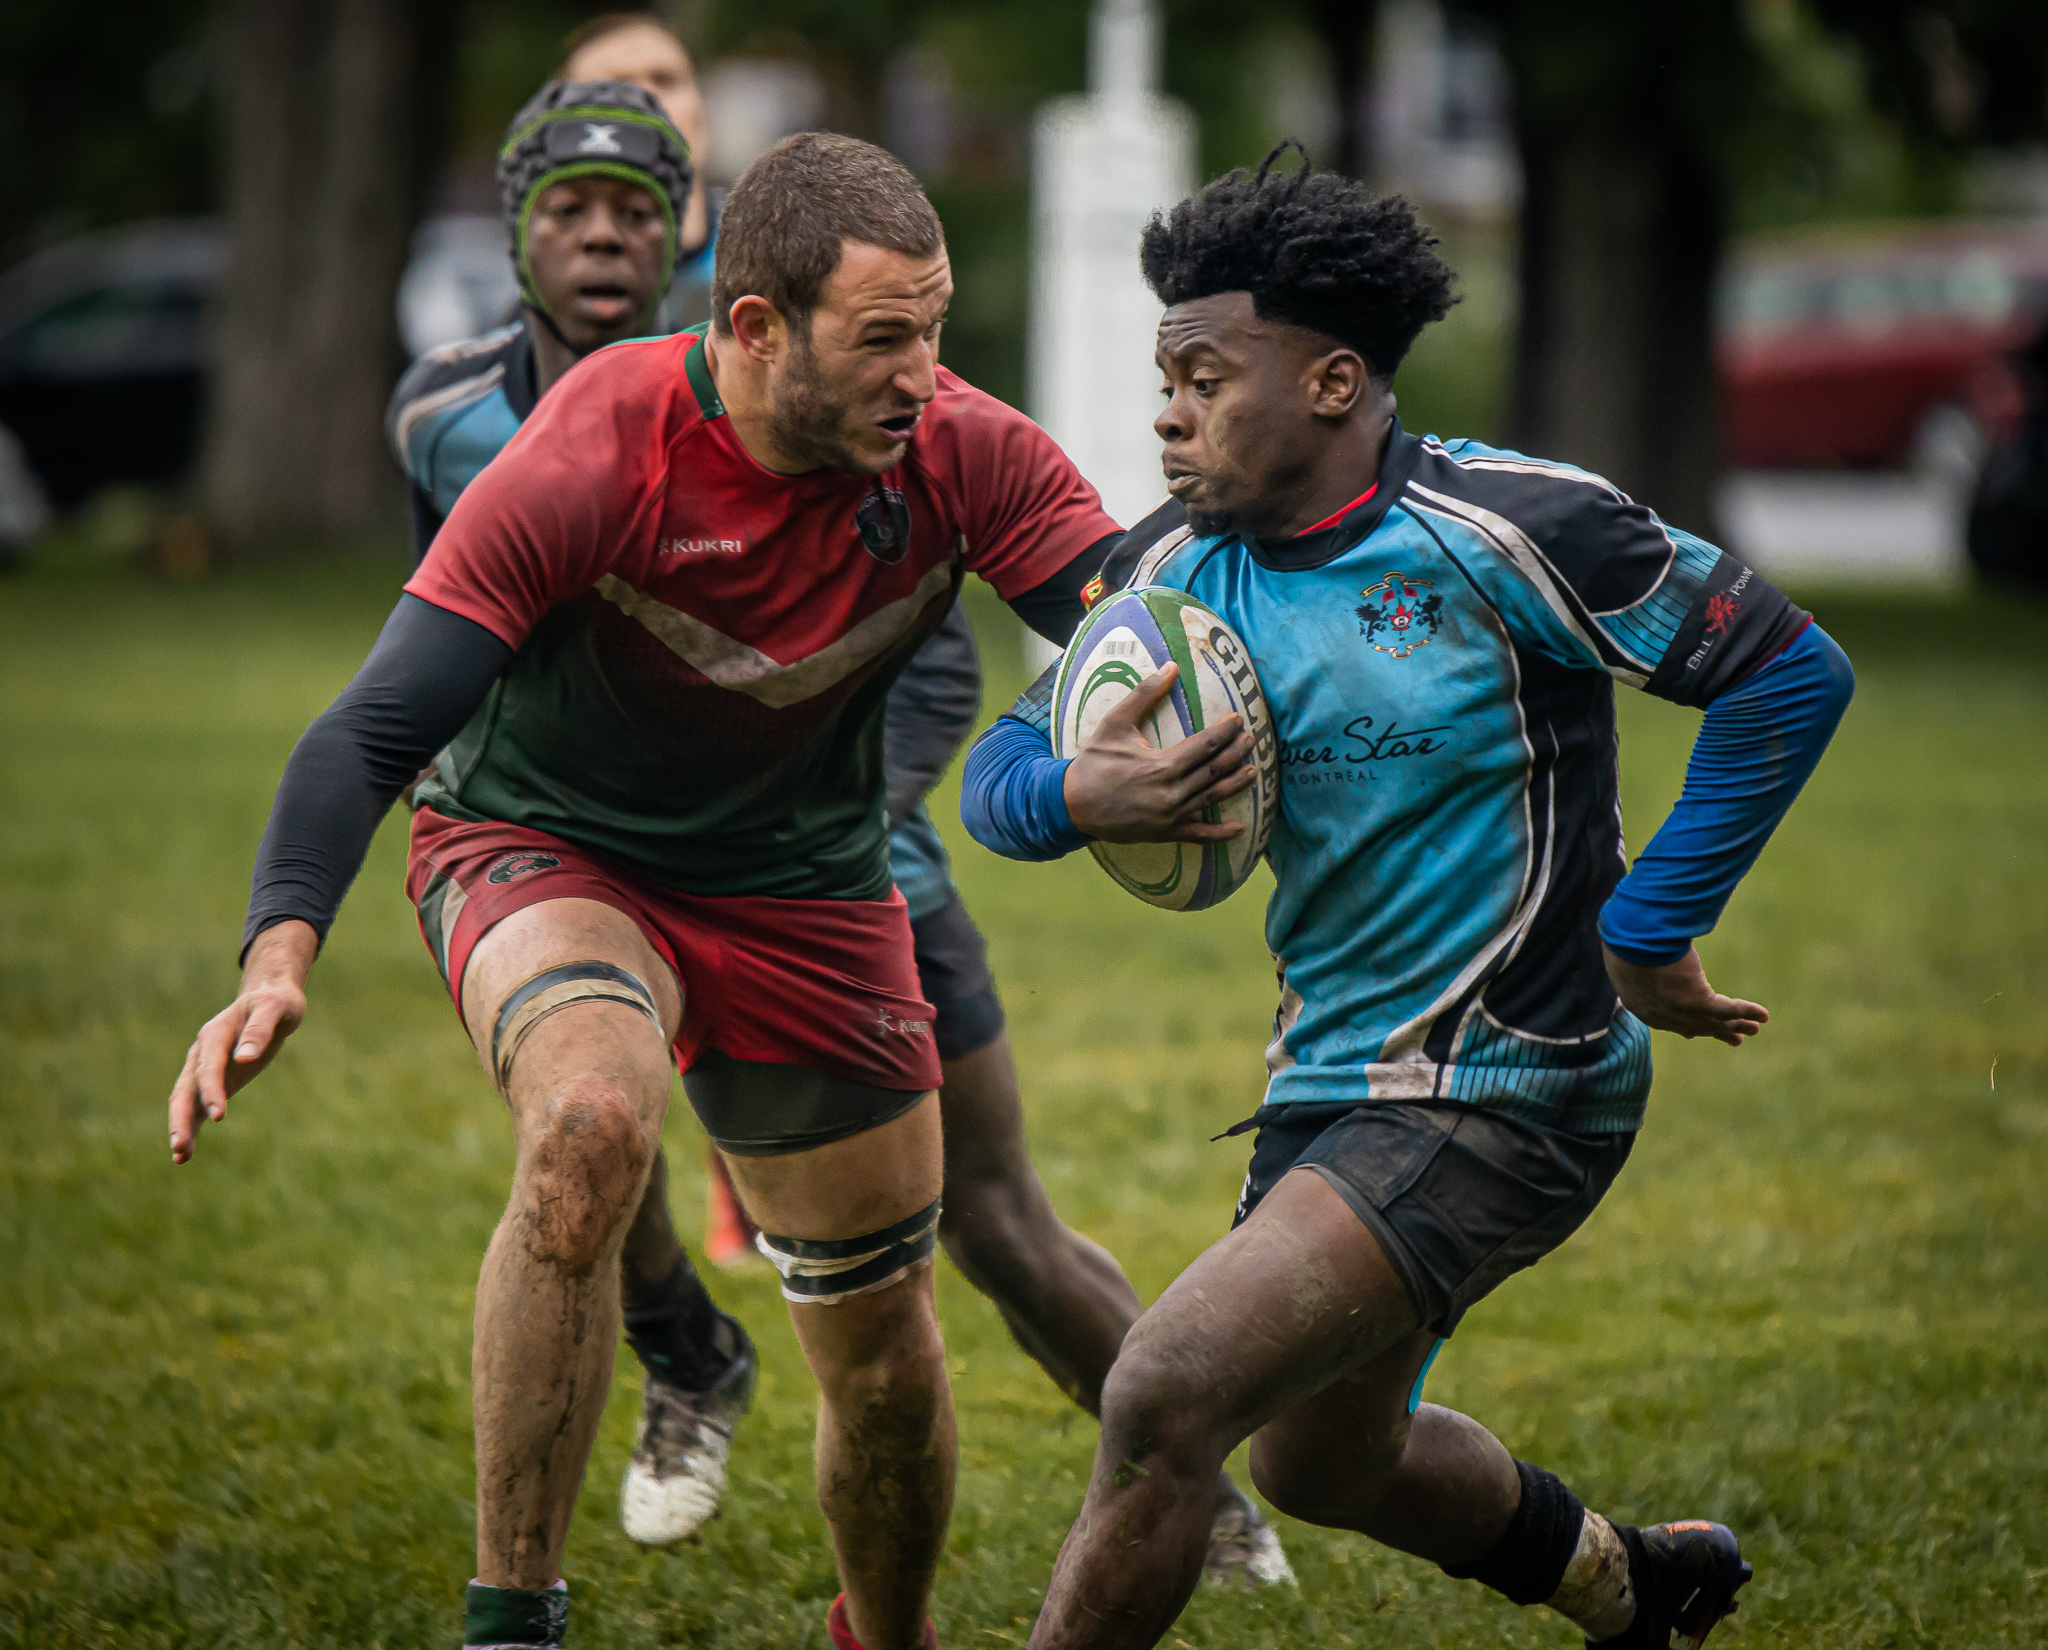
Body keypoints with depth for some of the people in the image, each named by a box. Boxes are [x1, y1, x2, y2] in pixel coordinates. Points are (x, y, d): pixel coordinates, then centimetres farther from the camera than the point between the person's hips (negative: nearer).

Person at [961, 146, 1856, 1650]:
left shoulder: (1503, 532, -17)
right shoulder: (1178, 570, 1)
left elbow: (1794, 671, -13)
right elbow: (1000, 769, 5)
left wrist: (1649, 930, -13)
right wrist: (1077, 794, -20)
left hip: (1502, 1092, -9)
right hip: (1330, 1081, 9)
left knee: (1163, 1401, -22)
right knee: (1320, 1460, 26)